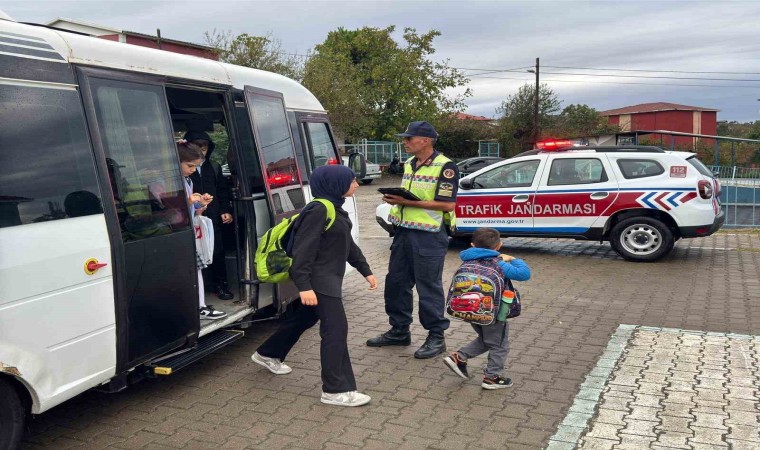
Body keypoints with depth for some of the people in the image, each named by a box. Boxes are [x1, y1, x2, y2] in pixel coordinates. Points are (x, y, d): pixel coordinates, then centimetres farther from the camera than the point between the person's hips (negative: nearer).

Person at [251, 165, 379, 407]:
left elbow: (348, 244, 20)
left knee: (304, 318, 23)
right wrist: (304, 286, -27)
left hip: (328, 279, 11)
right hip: (319, 281, -11)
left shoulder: (336, 208, 13)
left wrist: (366, 271, 19)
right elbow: (304, 250, -24)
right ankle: (336, 390, -4)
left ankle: (268, 354, 42)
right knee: (336, 329, -10)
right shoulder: (319, 210, -20)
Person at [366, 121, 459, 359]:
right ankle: (399, 330, 28)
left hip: (429, 235, -8)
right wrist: (395, 198, 3)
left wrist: (407, 202, -21)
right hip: (404, 231, 8)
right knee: (396, 282, 13)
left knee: (429, 286, 0)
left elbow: (447, 204, -19)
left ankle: (436, 337, 15)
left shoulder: (445, 167, -12)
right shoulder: (409, 164, 13)